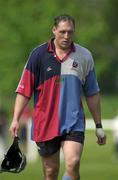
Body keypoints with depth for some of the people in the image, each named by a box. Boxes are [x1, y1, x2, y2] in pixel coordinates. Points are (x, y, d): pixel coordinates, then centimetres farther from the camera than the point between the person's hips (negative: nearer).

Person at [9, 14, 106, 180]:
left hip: (74, 123, 0)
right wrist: (16, 119, -6)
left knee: (73, 163, -20)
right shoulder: (39, 54, 0)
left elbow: (92, 94, 11)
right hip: (45, 123, 0)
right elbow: (24, 90, 2)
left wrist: (99, 125, 13)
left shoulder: (85, 56, 4)